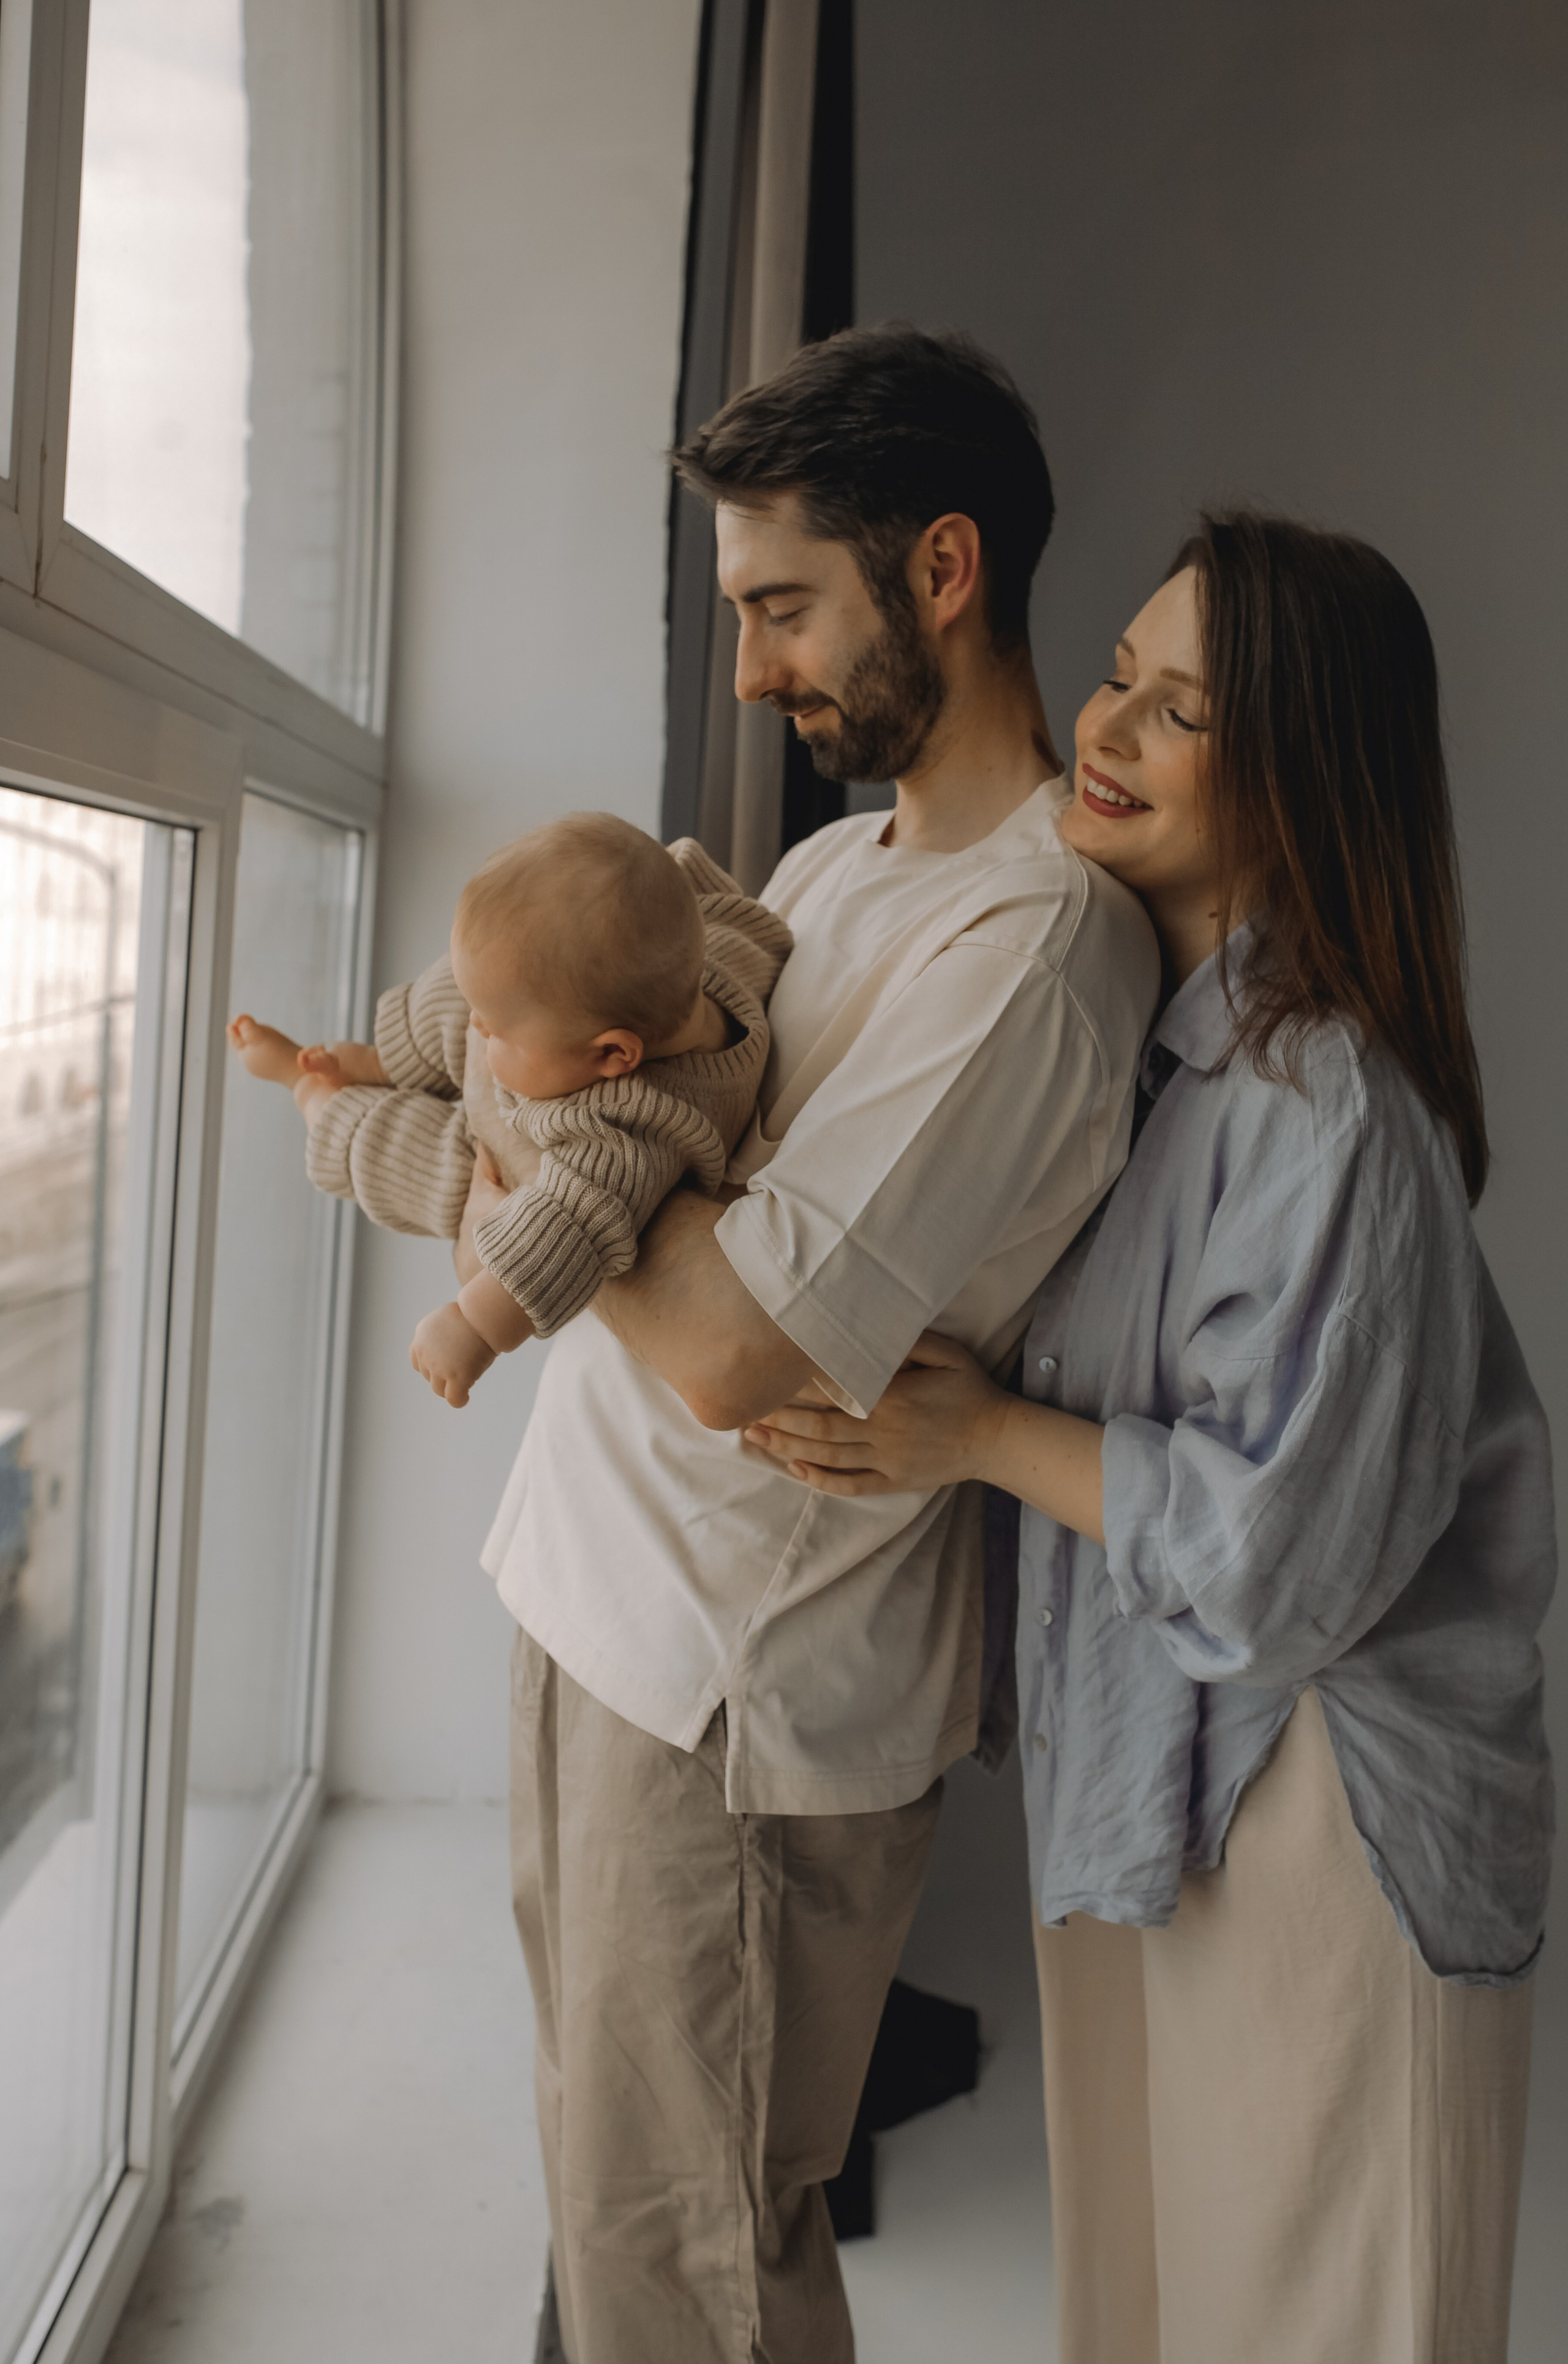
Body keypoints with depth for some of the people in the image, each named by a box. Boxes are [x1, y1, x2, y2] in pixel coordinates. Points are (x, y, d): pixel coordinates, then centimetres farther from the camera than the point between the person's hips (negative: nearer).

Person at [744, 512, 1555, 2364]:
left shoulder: (1329, 1098, -25)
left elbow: (1287, 1542, -24)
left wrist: (988, 1434, -16)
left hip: (1316, 1792, -8)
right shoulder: (1135, 1020, 3)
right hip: (1141, 1751, 8)